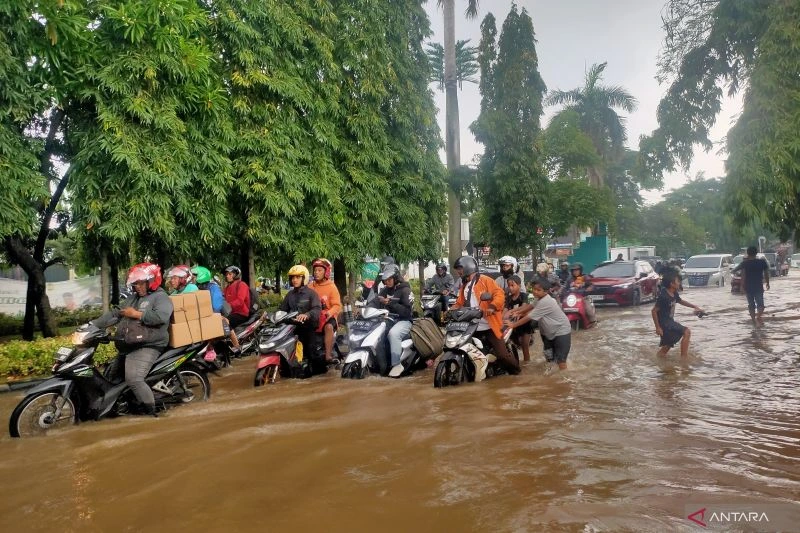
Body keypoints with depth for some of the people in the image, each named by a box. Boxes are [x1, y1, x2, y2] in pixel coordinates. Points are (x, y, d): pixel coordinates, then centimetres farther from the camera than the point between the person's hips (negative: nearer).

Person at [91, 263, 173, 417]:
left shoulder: (161, 298, -5)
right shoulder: (132, 298, 21)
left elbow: (161, 317, -24)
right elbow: (114, 314, 19)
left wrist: (136, 314, -16)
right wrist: (92, 325, 8)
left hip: (146, 347, -10)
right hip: (128, 347, 10)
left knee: (133, 379, -26)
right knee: (110, 377, 19)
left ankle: (151, 413, -19)